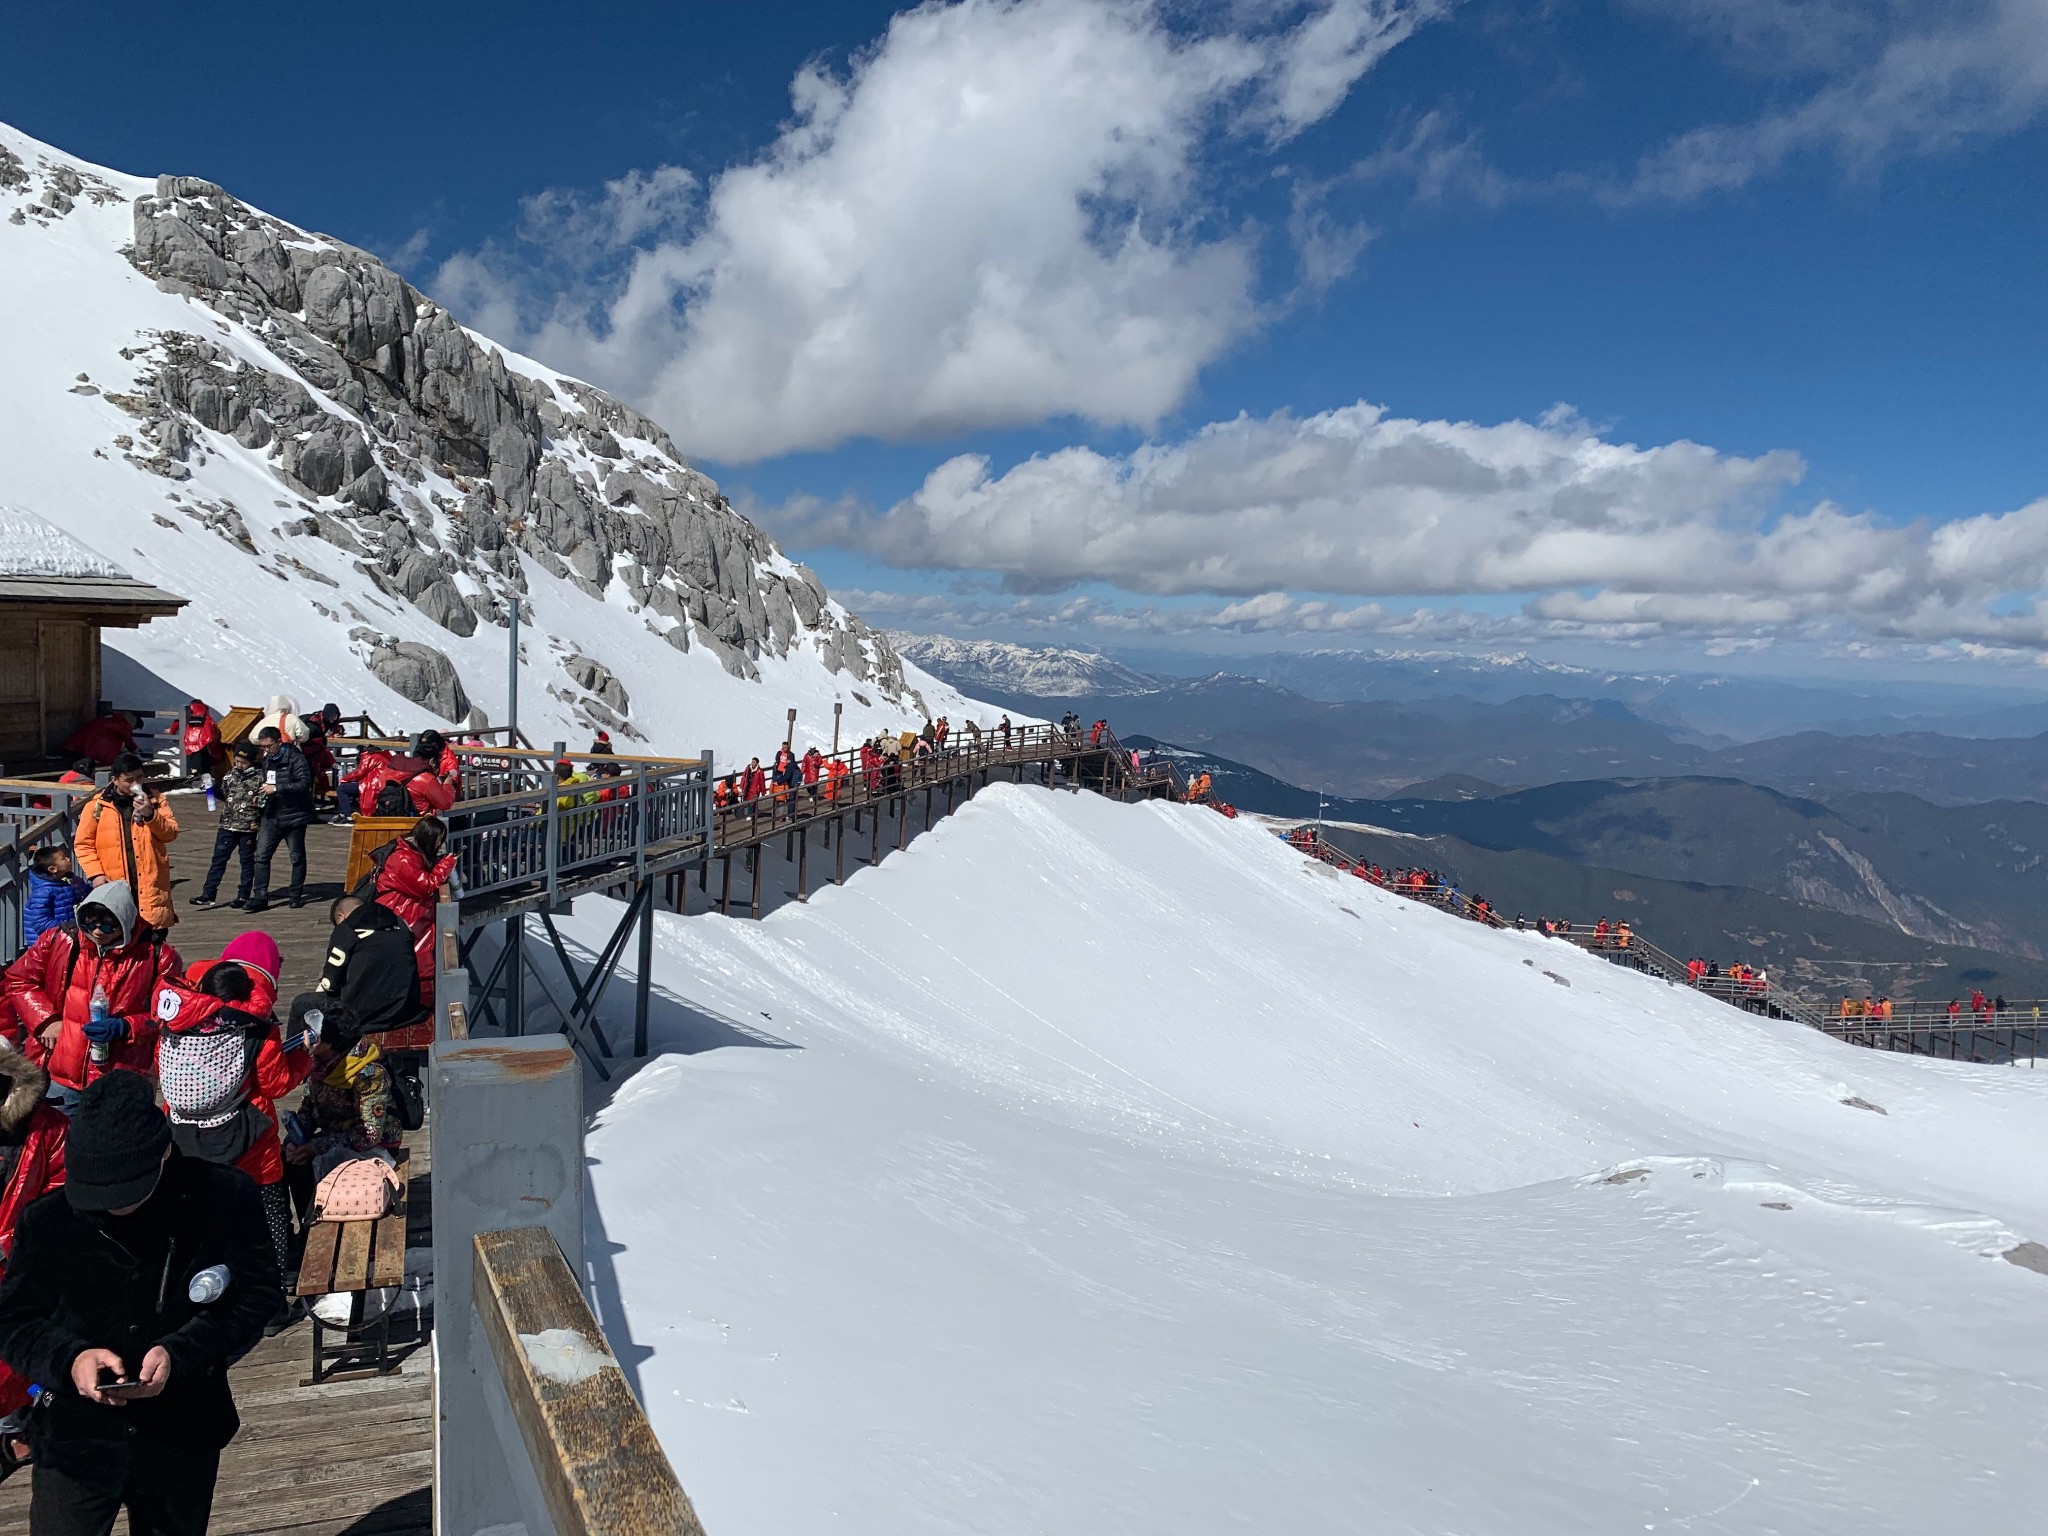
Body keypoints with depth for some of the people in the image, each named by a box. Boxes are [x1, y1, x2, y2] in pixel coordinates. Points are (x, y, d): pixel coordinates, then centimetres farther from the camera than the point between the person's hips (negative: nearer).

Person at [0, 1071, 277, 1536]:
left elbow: (258, 1296, -9)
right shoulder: (47, 1221, -10)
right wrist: (68, 1359, -21)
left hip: (185, 1437, 1)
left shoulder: (224, 1200, -13)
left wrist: (181, 1353, -22)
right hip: (75, 1439, 0)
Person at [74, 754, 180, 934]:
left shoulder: (156, 800, 6)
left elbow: (171, 833, -1)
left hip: (150, 886, 1)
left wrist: (150, 815, -16)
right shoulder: (97, 806, 2)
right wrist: (95, 873, -6)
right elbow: (84, 843, 5)